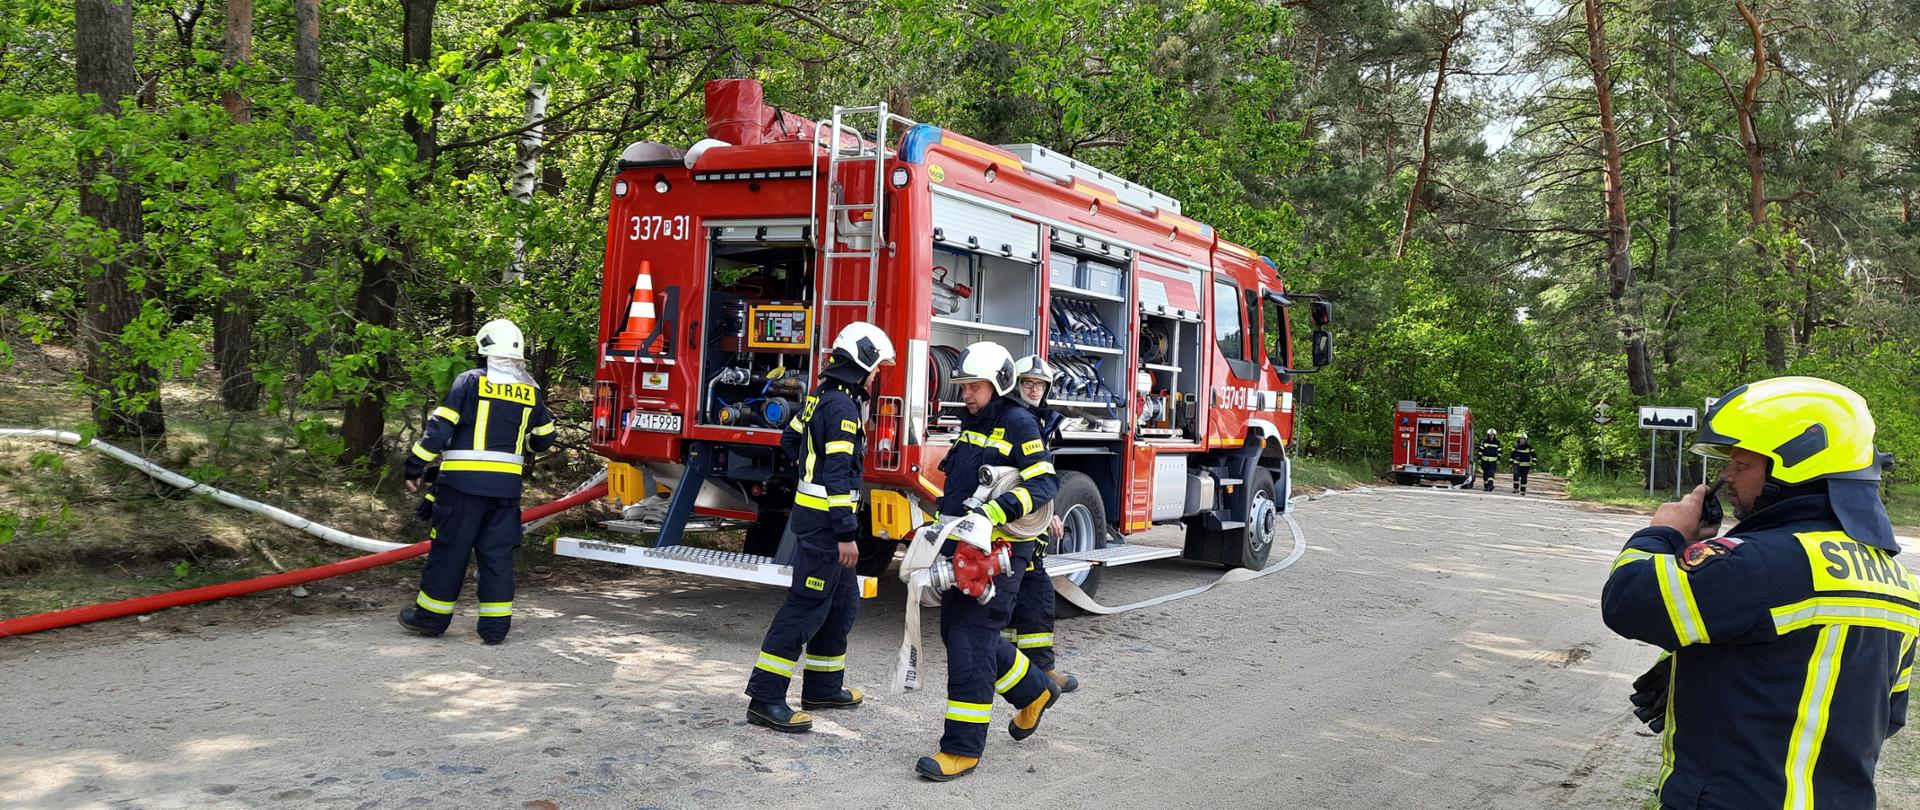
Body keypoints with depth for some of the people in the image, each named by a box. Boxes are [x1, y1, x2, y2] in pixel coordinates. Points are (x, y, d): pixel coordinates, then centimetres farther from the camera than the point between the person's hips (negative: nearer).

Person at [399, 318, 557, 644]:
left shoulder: (471, 381, -4)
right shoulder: (531, 391, 8)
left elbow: (440, 427, -8)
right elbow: (544, 437, 19)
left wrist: (415, 467, -1)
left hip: (464, 481, -3)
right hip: (507, 484, 3)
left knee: (450, 549, 7)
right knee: (498, 553, 8)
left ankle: (430, 617, 18)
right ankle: (495, 625, 8)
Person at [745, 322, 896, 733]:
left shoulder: (822, 396, 12)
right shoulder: (842, 406, -17)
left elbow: (790, 441, 23)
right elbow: (838, 474, -22)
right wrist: (846, 533, -22)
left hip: (812, 512, 10)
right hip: (825, 519, -10)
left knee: (844, 601, 18)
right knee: (806, 607, -8)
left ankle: (822, 687, 27)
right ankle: (765, 699, -5)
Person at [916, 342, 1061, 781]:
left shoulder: (1019, 424, -11)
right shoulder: (971, 424, 16)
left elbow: (1043, 485, -19)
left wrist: (997, 510, -32)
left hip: (999, 551, -9)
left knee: (970, 641, -11)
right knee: (955, 630, 16)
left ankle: (962, 749, -3)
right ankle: (1034, 691, 35)